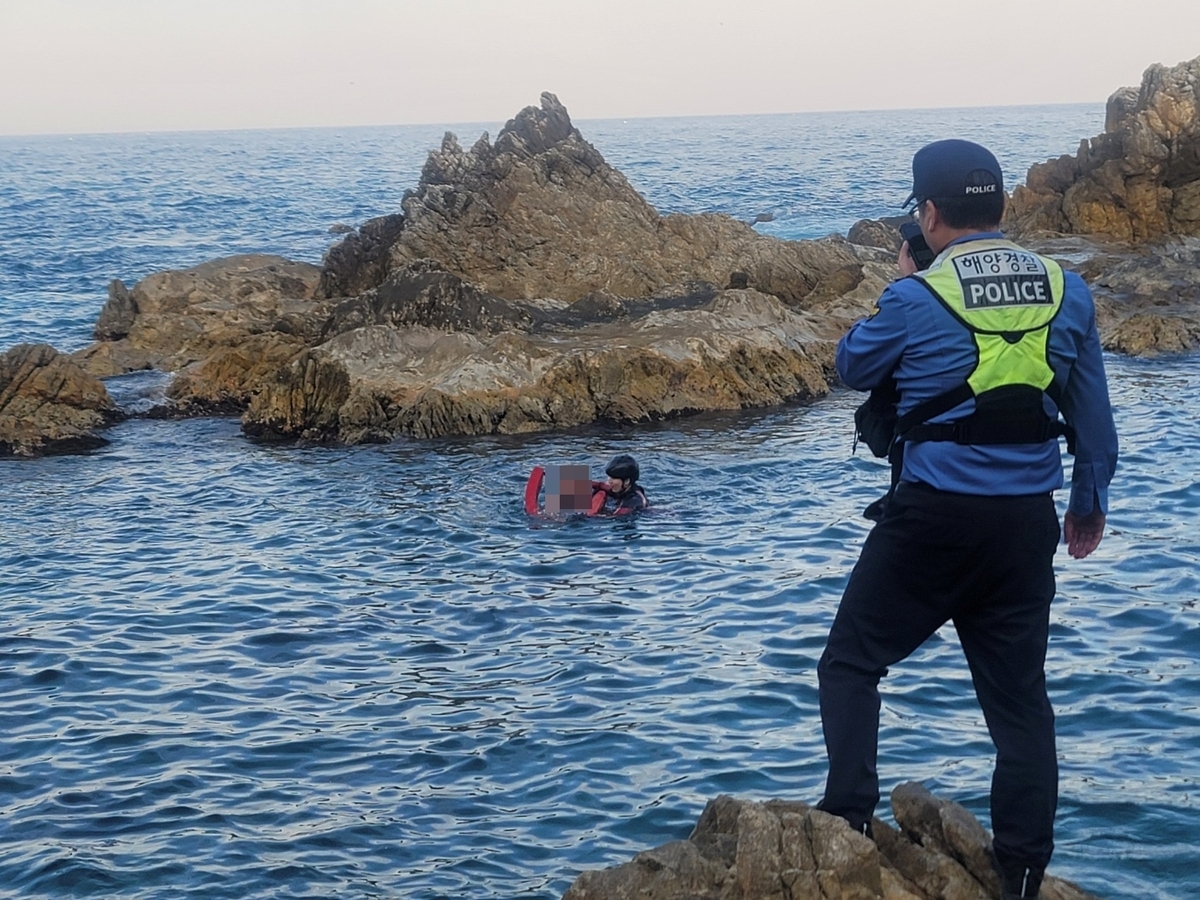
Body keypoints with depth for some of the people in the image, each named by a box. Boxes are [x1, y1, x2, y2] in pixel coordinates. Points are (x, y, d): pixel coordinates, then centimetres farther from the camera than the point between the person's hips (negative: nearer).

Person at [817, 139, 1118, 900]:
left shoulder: (917, 299, -11)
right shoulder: (1066, 291, 2)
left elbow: (853, 366, 7)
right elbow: (1092, 410, 9)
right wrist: (1091, 500, 20)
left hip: (934, 516, -4)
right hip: (1027, 522, 4)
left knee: (851, 662, 12)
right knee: (1020, 694, 12)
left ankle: (850, 816, 1)